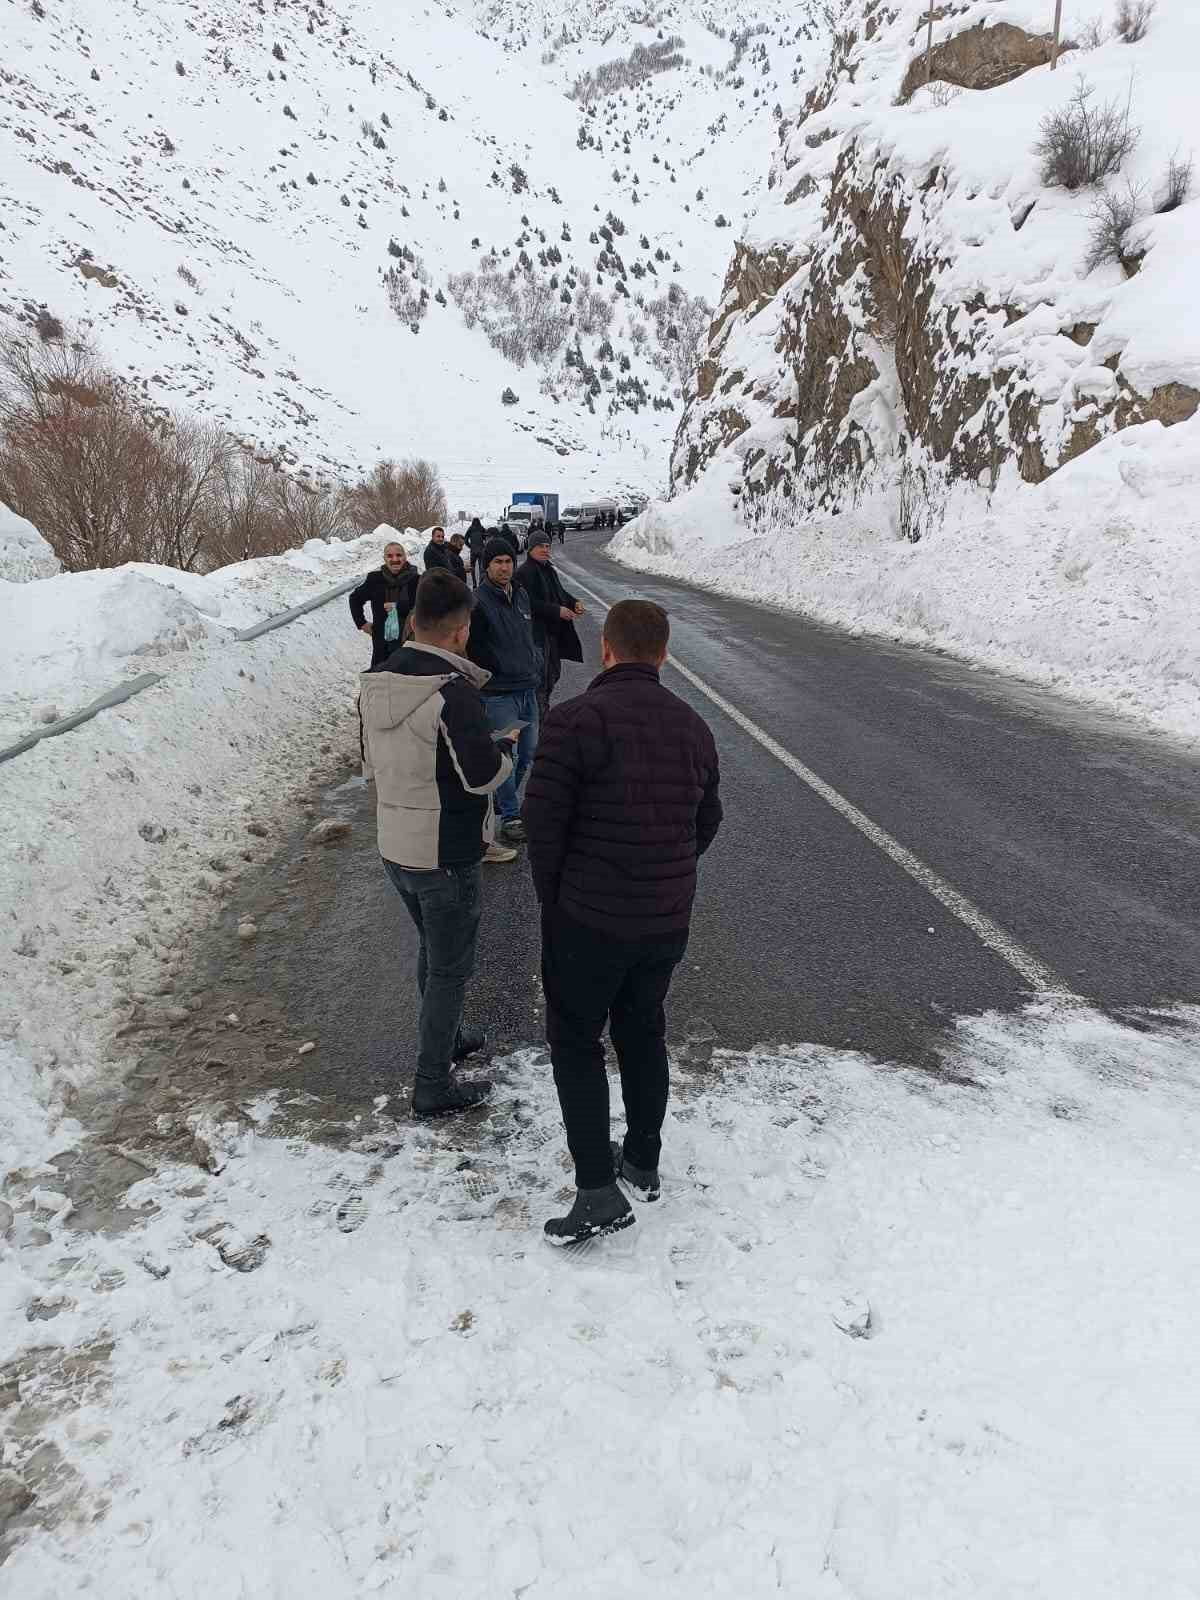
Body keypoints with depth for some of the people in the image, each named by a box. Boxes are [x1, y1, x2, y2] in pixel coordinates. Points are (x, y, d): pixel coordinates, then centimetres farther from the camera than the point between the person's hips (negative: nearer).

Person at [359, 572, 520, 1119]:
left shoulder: (376, 682, 1)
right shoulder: (453, 690, -24)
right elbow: (484, 775, -23)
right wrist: (505, 749, -2)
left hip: (394, 845, 8)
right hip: (447, 853, -8)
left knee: (432, 949, 27)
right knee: (450, 967, 7)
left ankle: (444, 1039, 45)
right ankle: (433, 1086, 18)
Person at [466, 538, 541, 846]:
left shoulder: (521, 595, 12)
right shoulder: (479, 602, -12)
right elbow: (474, 650, -13)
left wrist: (536, 664, 15)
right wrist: (501, 671, -12)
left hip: (528, 688, 8)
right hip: (499, 693, -8)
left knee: (529, 751, 15)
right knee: (504, 756, -4)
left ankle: (501, 797, 33)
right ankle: (510, 816, 7)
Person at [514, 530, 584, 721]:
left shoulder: (549, 570, 16)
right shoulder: (525, 572, -14)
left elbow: (560, 593, 27)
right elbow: (529, 604, -23)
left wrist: (574, 603, 5)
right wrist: (557, 611, -23)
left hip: (553, 632, 10)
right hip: (536, 633, -10)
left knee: (554, 672, 18)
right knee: (539, 677, -6)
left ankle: (543, 707, 34)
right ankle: (538, 718, 2)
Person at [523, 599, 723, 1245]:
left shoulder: (576, 719, -16)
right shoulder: (694, 726, 5)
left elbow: (543, 819, -16)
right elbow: (707, 821, 12)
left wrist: (553, 895, -1)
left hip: (588, 918, -6)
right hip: (669, 919, 6)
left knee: (575, 1041, 9)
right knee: (643, 1033, 22)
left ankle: (598, 1191, 7)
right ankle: (642, 1161, 35)